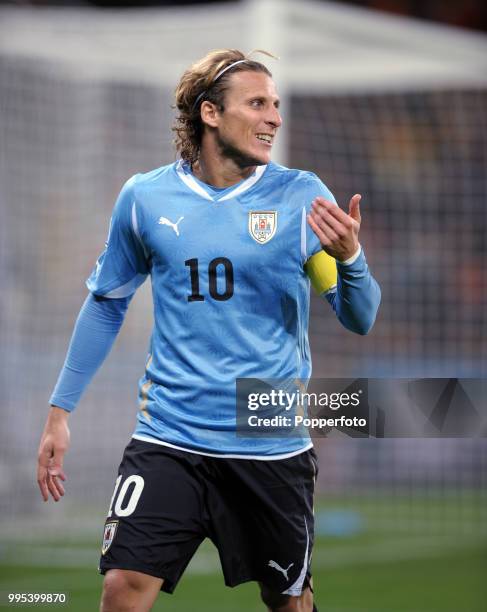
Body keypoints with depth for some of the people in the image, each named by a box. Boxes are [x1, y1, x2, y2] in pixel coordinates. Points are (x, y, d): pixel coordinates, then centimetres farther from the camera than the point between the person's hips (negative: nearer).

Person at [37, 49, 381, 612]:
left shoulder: (302, 196, -4)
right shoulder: (144, 197, -1)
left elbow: (359, 320, -5)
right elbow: (106, 304, 13)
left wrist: (349, 258, -27)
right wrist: (60, 409, 12)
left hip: (271, 444, 0)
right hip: (169, 435, 0)